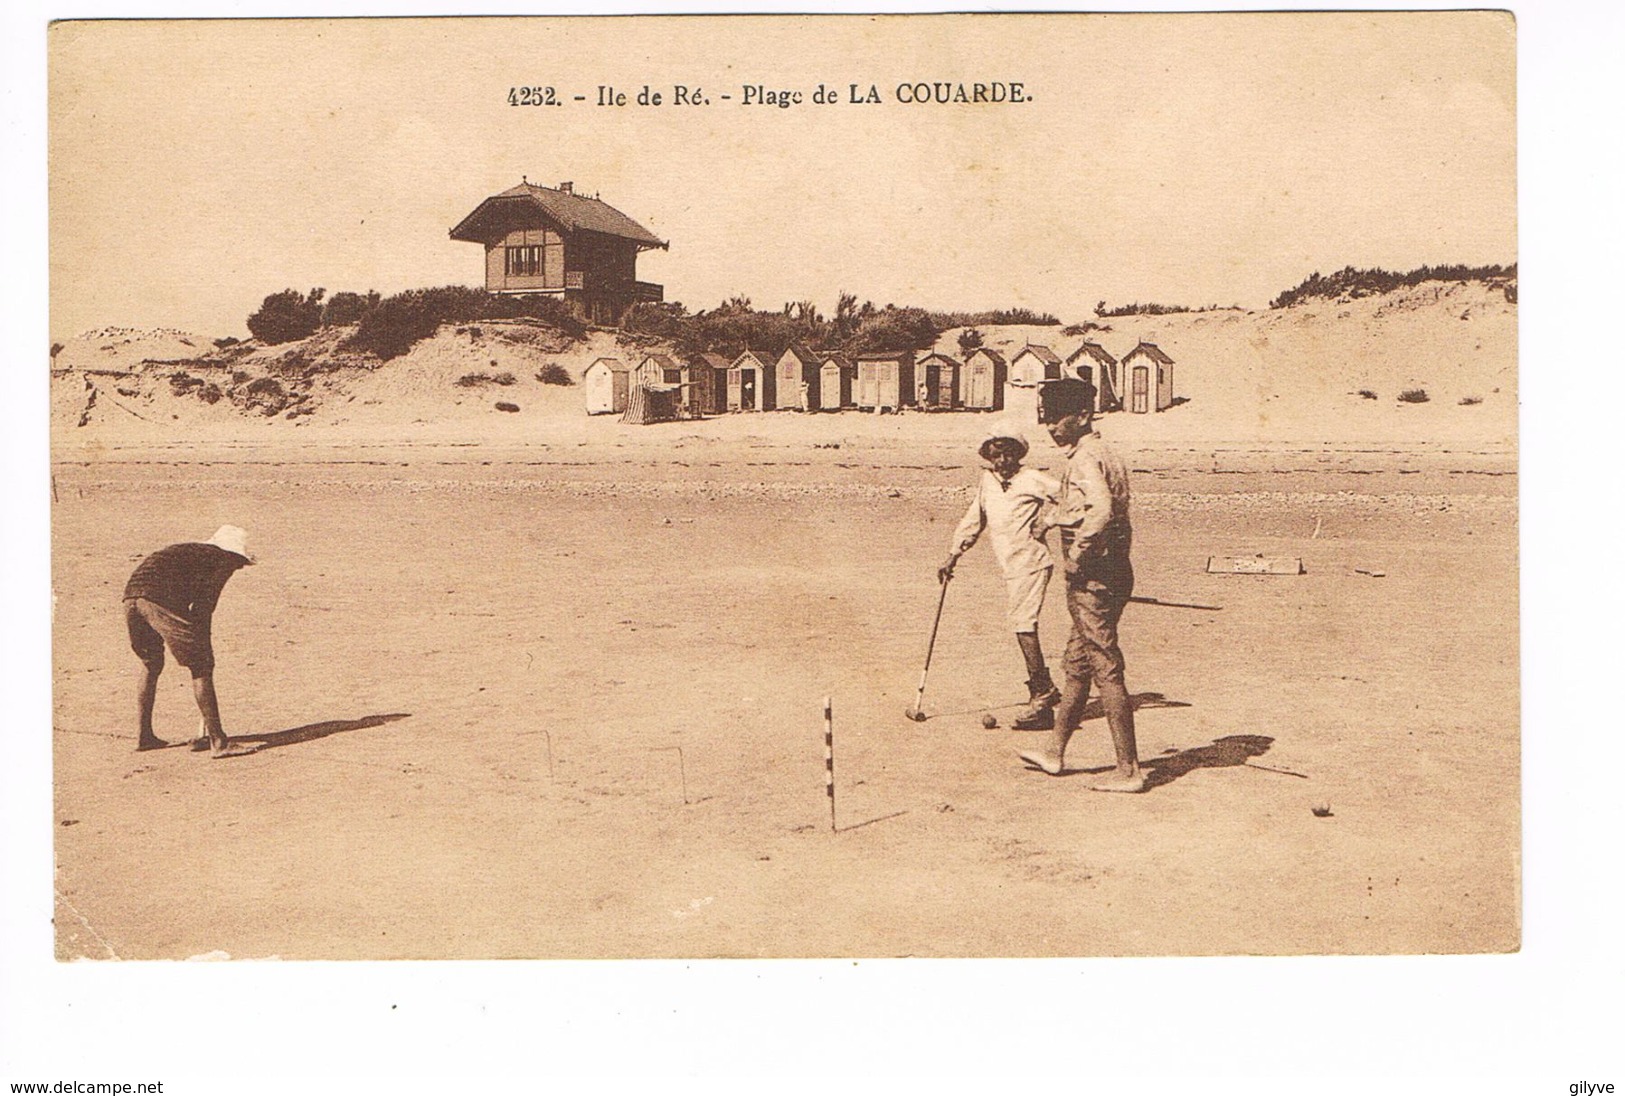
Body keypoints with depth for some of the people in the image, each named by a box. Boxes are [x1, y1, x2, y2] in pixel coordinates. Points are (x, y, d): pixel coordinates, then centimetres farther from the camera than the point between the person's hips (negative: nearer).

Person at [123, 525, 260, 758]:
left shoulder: (190, 552, 37)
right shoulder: (223, 561, 15)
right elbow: (204, 608, 9)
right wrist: (203, 649, 17)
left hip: (131, 595, 8)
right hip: (162, 599, -8)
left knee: (152, 665, 26)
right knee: (201, 667, -2)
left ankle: (144, 735, 30)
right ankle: (217, 741, -4)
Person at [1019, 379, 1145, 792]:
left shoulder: (1085, 458, -17)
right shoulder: (1100, 453, 15)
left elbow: (1101, 512, -33)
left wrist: (1077, 556, -23)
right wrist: (1052, 517, 29)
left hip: (1094, 578, -11)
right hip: (1109, 575, 11)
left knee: (1107, 670, -6)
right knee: (1077, 664, 19)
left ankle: (1129, 770, -1)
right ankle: (1054, 752, 31)